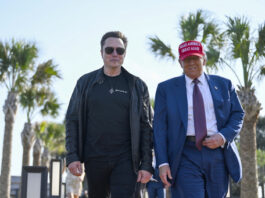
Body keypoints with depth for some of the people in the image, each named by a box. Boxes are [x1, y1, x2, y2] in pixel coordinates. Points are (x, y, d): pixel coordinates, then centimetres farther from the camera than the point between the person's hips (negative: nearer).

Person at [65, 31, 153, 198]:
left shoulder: (137, 85, 4)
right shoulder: (86, 82, 7)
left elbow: (146, 126, 2)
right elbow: (72, 120, 6)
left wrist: (147, 164, -4)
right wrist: (72, 156, -4)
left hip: (125, 159, -1)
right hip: (94, 159, 2)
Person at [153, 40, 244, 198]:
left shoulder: (223, 84, 12)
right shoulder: (166, 88, 6)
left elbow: (238, 114, 11)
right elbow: (160, 127, 2)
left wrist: (223, 137, -9)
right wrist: (163, 163, -8)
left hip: (217, 153, 3)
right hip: (185, 156, -2)